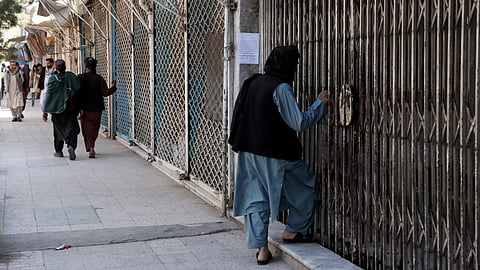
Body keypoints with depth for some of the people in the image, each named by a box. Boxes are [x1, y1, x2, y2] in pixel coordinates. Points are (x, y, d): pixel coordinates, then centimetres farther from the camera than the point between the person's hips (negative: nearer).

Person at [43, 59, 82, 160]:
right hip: (71, 108, 1)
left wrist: (45, 110, 0)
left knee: (58, 130, 13)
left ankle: (59, 151, 21)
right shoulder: (72, 77, -3)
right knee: (71, 128, 0)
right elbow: (79, 92, -2)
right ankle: (71, 146, -23)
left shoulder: (52, 79, -9)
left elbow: (48, 95, -7)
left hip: (57, 108, 0)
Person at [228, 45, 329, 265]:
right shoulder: (281, 88, -17)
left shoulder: (252, 83, 6)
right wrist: (320, 104, -7)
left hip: (248, 152, 7)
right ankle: (293, 231, 21)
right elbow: (299, 123, -17)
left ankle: (261, 248, 9)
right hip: (274, 155, -7)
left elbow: (239, 114, 16)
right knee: (306, 187, 13)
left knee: (256, 199, 10)